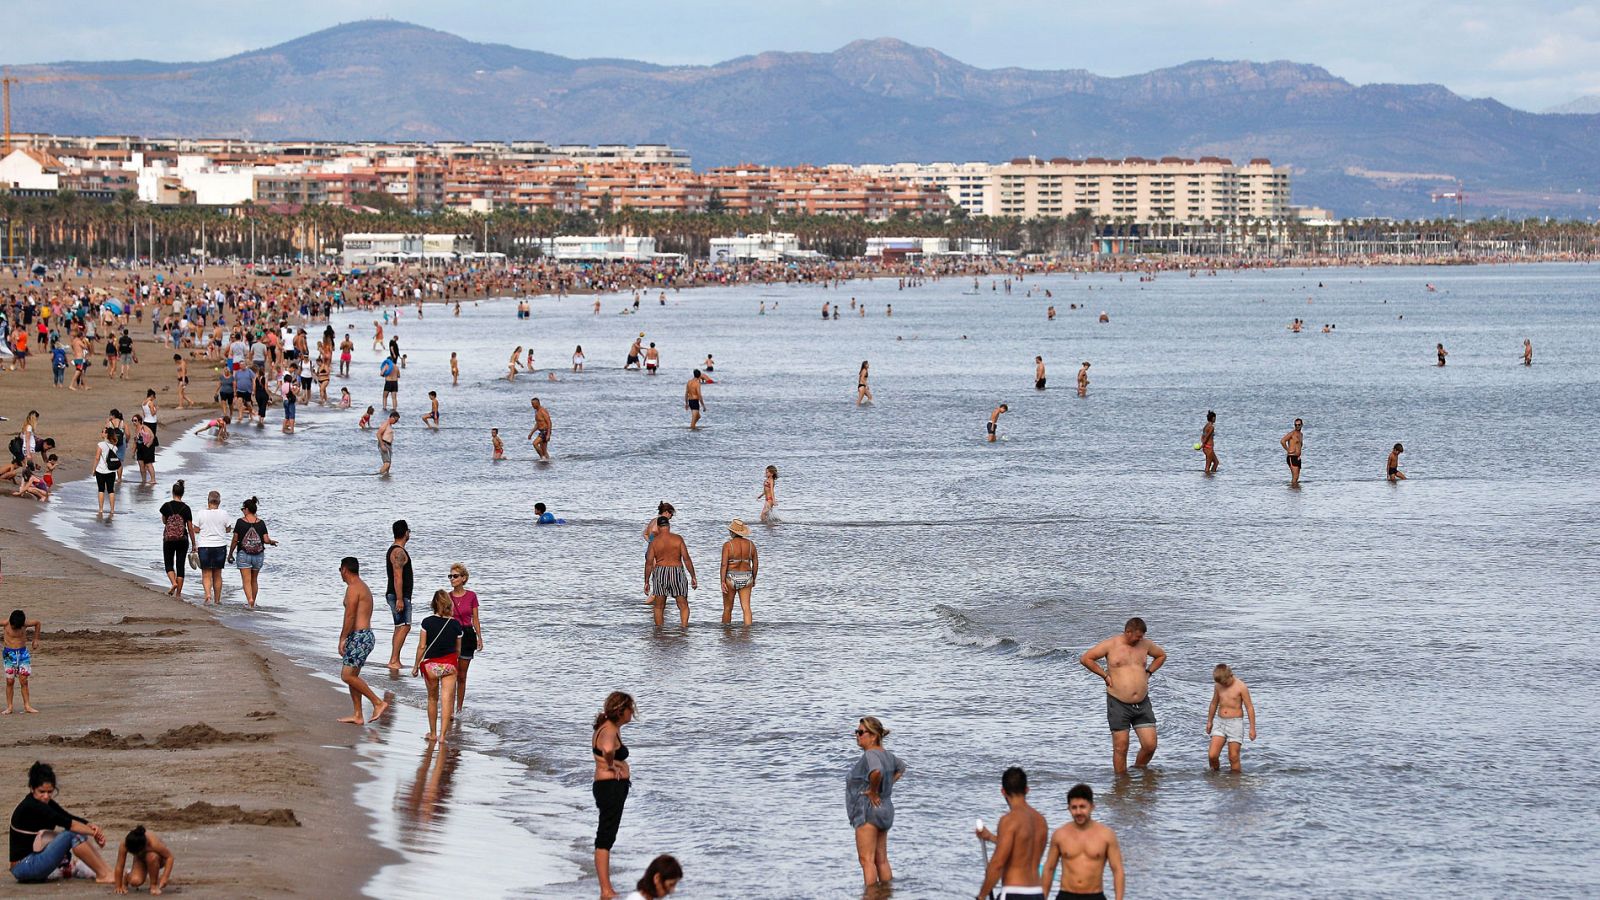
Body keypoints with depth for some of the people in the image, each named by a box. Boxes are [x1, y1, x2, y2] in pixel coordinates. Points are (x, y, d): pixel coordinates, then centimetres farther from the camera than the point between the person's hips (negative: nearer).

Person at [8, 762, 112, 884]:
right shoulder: (30, 807, -20)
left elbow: (70, 818, 1)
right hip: (24, 866, -9)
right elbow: (68, 823, -21)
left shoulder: (46, 803, 8)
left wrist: (91, 826, -18)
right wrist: (94, 832, -15)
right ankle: (104, 875, -16)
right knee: (73, 834, -19)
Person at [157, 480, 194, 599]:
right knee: (180, 566, 7)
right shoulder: (186, 508, -5)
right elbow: (190, 528, -2)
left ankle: (174, 583, -14)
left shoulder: (167, 506, -6)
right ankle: (178, 593, 9)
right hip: (183, 540, 1)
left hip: (168, 539, -1)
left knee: (169, 564, 13)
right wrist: (193, 544, 5)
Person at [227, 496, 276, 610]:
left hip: (243, 554, -3)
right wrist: (272, 542, 17)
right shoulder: (261, 523, -1)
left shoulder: (240, 522, -8)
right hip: (258, 555, 3)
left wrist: (230, 554, 6)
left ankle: (250, 600, -23)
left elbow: (235, 540, -5)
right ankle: (253, 602, 26)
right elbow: (266, 540, -5)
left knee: (247, 580, -4)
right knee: (254, 580, 17)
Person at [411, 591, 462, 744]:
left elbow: (422, 646, -6)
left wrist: (416, 665, 5)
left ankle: (433, 733, 23)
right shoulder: (455, 624, -2)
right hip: (449, 664, 0)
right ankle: (443, 735, -8)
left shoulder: (427, 622, -9)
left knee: (432, 699, 16)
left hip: (431, 664, 0)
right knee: (446, 700, 0)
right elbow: (458, 649, 6)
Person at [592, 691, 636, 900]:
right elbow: (607, 749, -42)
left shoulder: (611, 727, 12)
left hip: (613, 788, 11)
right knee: (605, 838, -7)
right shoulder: (609, 731, -19)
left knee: (606, 838, 13)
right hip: (611, 787, -11)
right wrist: (611, 765, -22)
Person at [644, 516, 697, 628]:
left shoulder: (654, 541, 0)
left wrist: (646, 582, 6)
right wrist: (693, 577, 3)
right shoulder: (678, 539, -1)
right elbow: (686, 559, -3)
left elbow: (649, 563, -1)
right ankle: (684, 626, -13)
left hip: (660, 573, 1)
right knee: (683, 605, 5)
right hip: (677, 571, -1)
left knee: (659, 606, 12)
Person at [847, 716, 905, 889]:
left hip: (868, 811, -10)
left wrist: (873, 792, -24)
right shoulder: (886, 754, 10)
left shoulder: (870, 755, -19)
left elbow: (877, 771, -41)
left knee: (867, 860, -9)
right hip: (885, 810, 10)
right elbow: (901, 767, 30)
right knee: (881, 860, 13)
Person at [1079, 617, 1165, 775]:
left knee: (1150, 745, -2)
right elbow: (1085, 658, -3)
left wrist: (1148, 672, 13)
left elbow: (1161, 655, 27)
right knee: (1121, 748, -1)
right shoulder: (1110, 645, -5)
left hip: (1142, 703, 4)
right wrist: (1105, 675, -4)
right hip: (1118, 704, -4)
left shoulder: (1145, 644, 8)